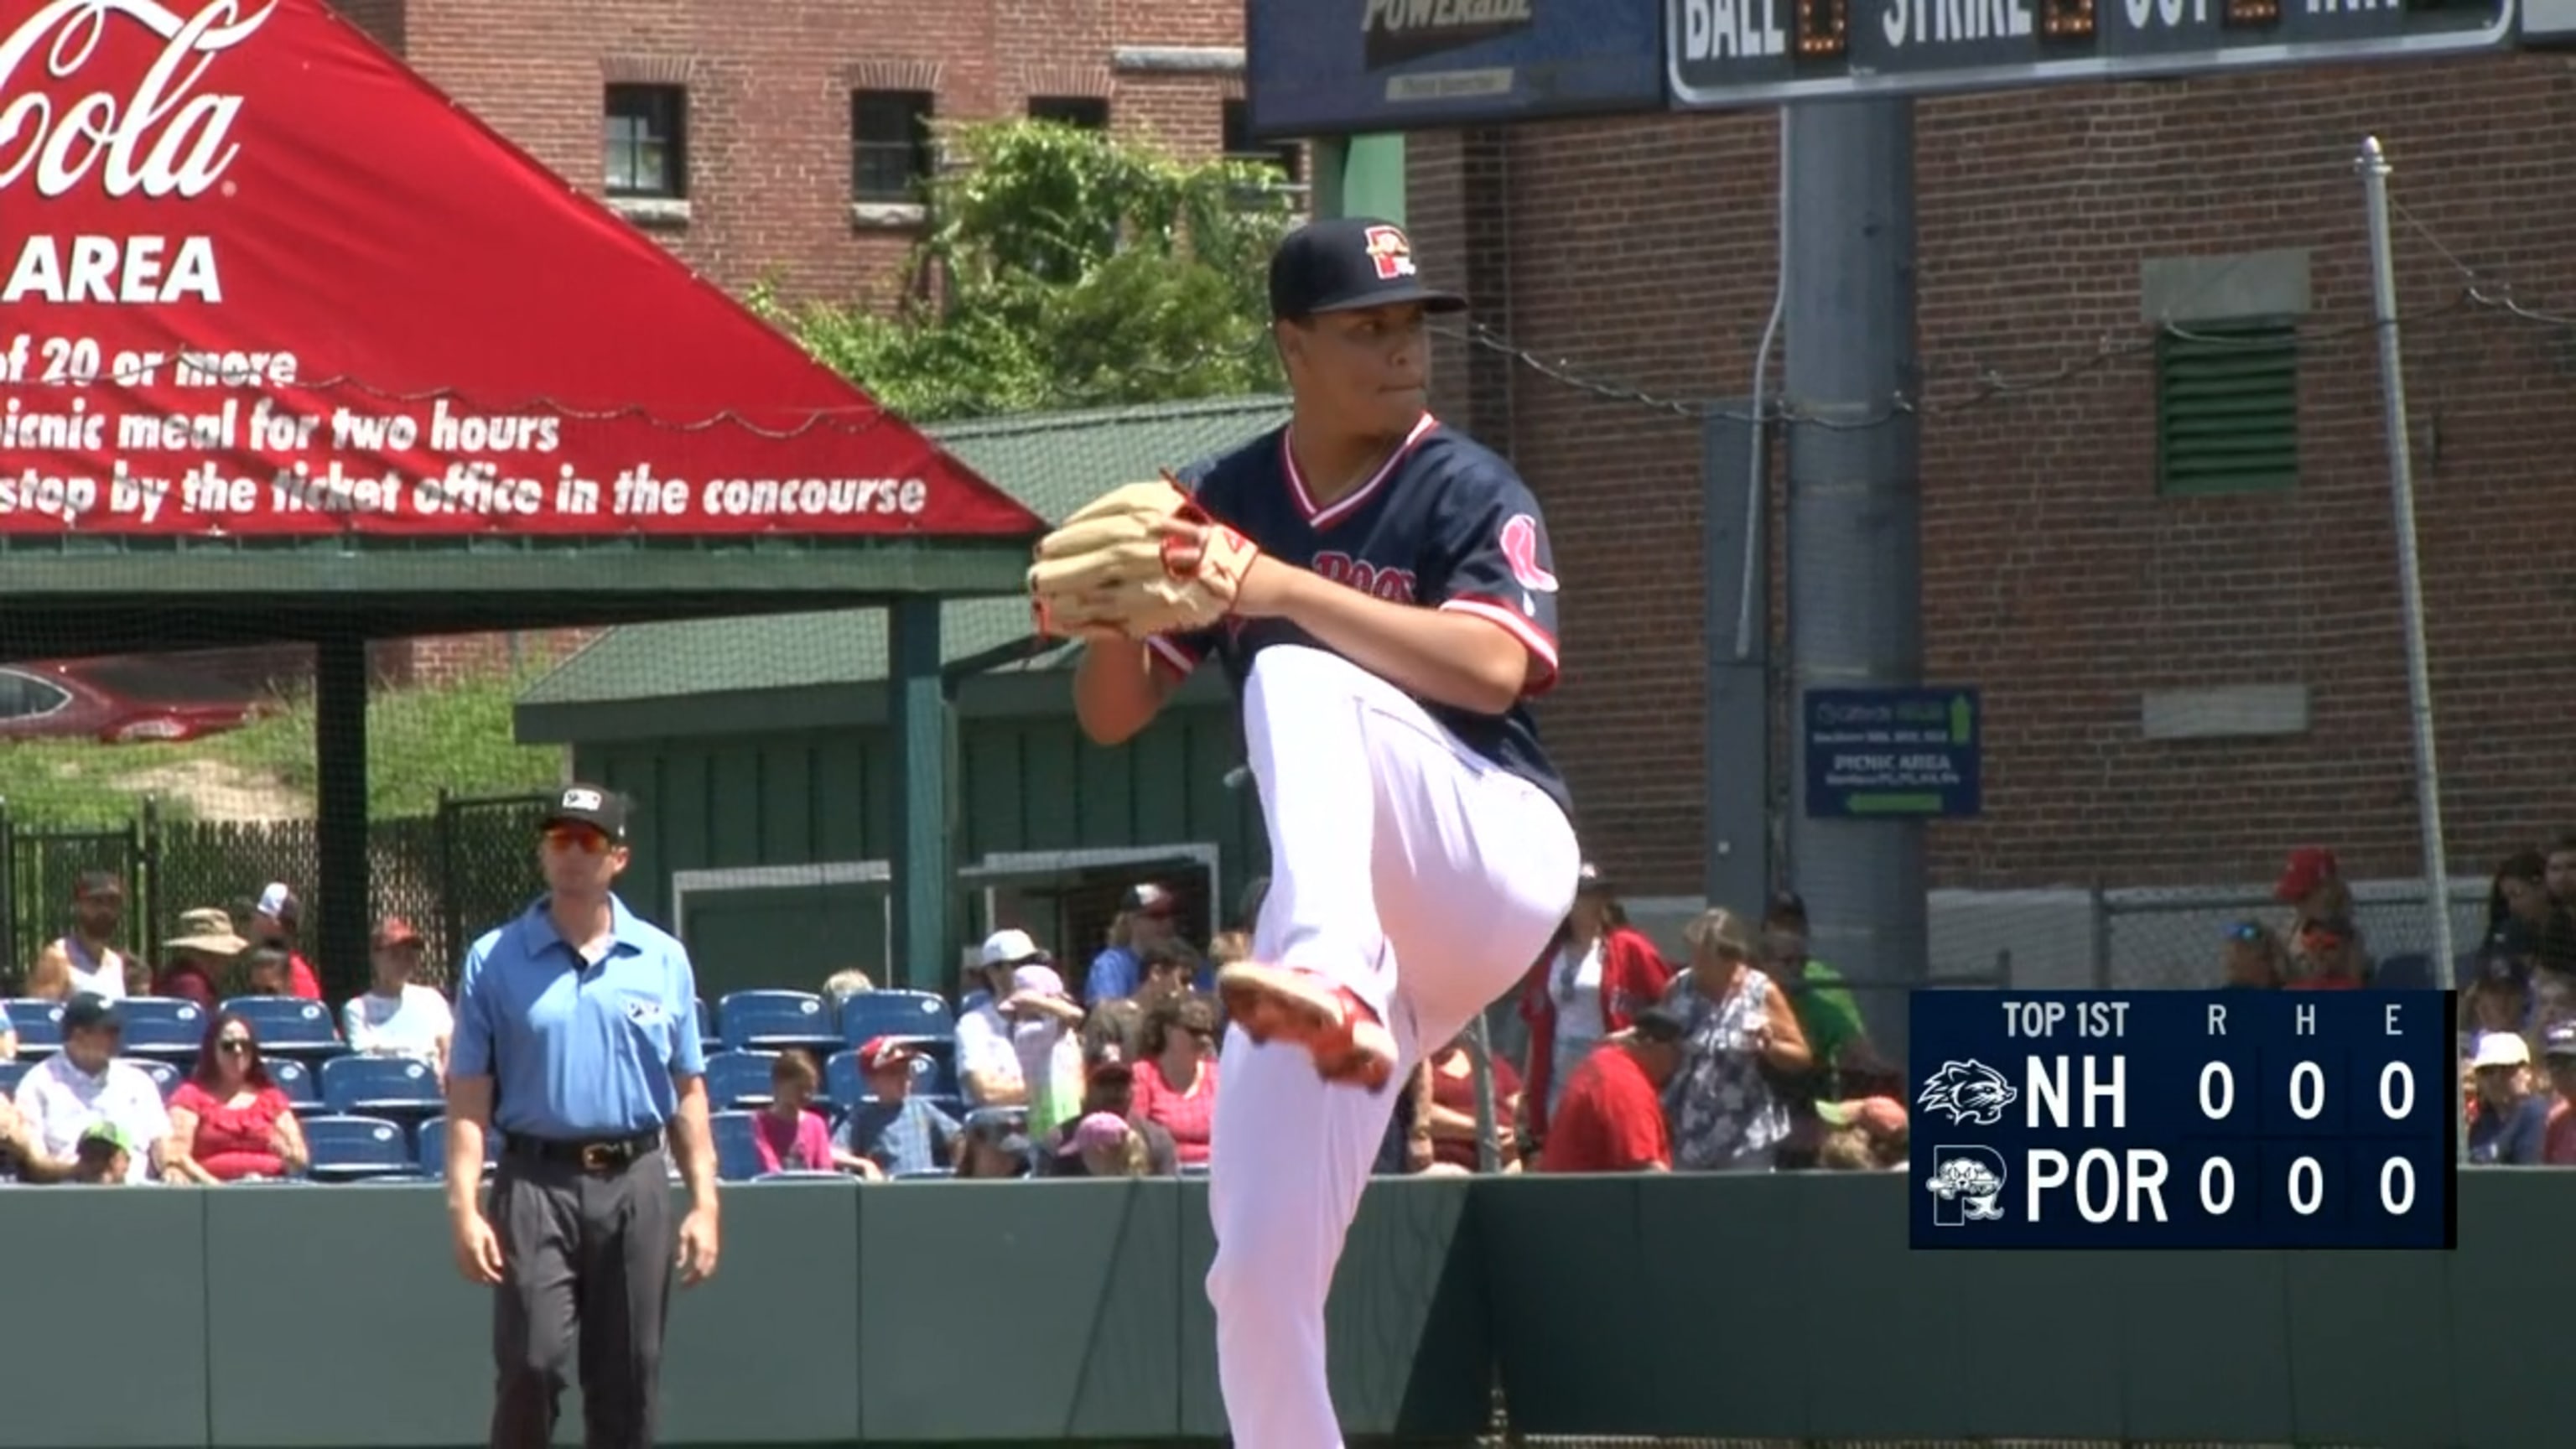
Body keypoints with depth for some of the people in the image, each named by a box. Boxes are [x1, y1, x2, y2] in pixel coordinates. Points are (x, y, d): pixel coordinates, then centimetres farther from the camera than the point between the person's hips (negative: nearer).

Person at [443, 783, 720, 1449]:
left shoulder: (662, 960, 9)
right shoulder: (495, 960, 3)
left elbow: (688, 1092, 11)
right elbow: (469, 1095, 1)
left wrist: (704, 1202, 3)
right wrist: (464, 1206, -9)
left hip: (634, 1184, 2)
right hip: (536, 1182, -2)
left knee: (629, 1379, 5)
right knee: (532, 1363, -11)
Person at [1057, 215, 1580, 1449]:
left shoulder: (1468, 494, -2)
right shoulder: (1227, 504, 11)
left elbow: (1492, 667, -20)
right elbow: (1112, 713, 11)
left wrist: (1284, 587, -27)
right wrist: (1114, 614, -12)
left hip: (1496, 867, -5)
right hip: (1346, 912, 5)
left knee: (1296, 681, -31)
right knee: (1258, 1272, -3)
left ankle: (1335, 986, -53)